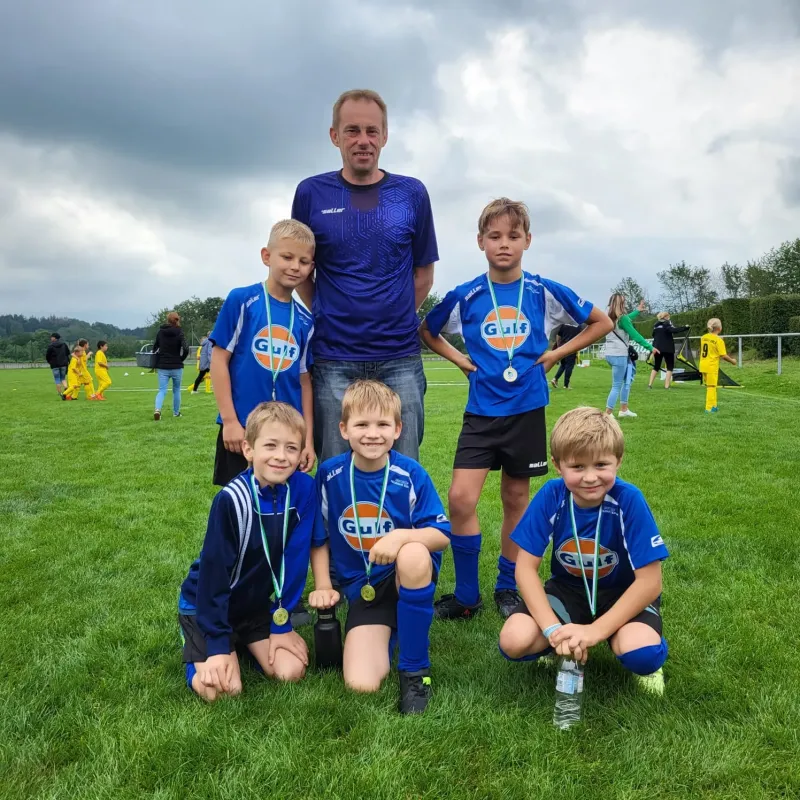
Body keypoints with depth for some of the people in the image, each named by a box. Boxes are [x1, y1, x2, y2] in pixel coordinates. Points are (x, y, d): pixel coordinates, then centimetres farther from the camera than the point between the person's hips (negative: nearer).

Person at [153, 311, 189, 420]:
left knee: (162, 390, 1)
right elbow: (185, 349, -19)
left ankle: (157, 409, -23)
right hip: (176, 367, -2)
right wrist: (181, 360, -1)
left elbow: (155, 348, 11)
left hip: (162, 367, 2)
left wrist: (157, 363, 20)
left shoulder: (160, 332, 4)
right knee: (176, 390, 14)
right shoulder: (179, 333, -8)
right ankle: (176, 412, 24)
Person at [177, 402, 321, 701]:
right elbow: (213, 571, -22)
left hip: (259, 604, 4)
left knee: (291, 671, -10)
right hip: (208, 606, -4)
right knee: (221, 688, -17)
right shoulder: (231, 499, -27)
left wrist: (282, 624, -7)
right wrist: (218, 645, -21)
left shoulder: (303, 489, -16)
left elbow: (294, 560, -9)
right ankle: (198, 646, 14)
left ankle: (244, 642, 18)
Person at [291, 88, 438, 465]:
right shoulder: (311, 193, 3)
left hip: (400, 358, 1)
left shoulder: (412, 194, 5)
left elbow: (423, 272, 12)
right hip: (334, 360, 0)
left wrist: (394, 320, 6)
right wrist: (325, 320, 4)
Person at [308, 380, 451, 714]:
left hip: (411, 577, -1)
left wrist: (402, 536, -32)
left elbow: (441, 535, -13)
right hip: (362, 587, 1)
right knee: (361, 685, -20)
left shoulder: (410, 474, -13)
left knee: (414, 555, -40)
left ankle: (415, 668, -17)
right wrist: (323, 586, 1)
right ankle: (387, 632, 16)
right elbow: (319, 537, 8)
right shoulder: (329, 474, -7)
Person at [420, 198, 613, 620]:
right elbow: (426, 330, 16)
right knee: (461, 498, -11)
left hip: (526, 410, 0)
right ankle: (466, 595, 5)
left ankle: (507, 587, 27)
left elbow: (601, 322, 9)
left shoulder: (545, 292, -2)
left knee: (516, 499, 10)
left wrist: (556, 354, 1)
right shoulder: (465, 296, -1)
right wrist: (459, 358, 3)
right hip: (482, 411, 0)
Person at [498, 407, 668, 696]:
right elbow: (526, 567, -15)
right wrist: (553, 629, -27)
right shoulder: (551, 495, -19)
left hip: (623, 593, -2)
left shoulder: (629, 500, -25)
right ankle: (569, 644, 8)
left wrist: (595, 631, -28)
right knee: (514, 642, -22)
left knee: (641, 654, -34)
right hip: (568, 588, 2)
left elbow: (649, 581, -22)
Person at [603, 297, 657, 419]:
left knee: (627, 380, 20)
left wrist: (637, 311, 44)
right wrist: (650, 347, -6)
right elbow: (635, 335, -12)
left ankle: (624, 409, 22)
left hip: (610, 354, 9)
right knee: (616, 386, -5)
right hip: (619, 355, -9)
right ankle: (607, 415, -6)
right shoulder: (622, 318, -12)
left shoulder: (610, 318, 12)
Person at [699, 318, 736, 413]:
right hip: (712, 366, -6)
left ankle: (713, 406, 23)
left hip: (703, 365, 6)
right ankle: (709, 408, 1)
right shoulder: (719, 340, -13)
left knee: (710, 386, 16)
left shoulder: (703, 337, 5)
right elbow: (723, 355, -14)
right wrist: (732, 361, 2)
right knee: (711, 387, 1)